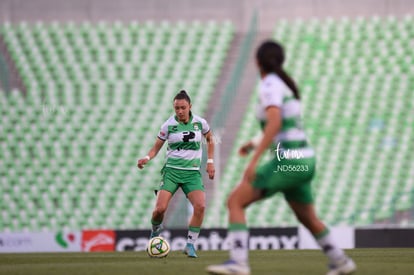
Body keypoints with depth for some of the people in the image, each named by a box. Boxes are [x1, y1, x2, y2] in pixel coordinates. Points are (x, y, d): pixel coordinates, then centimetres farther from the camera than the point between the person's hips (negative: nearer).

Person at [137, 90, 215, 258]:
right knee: (160, 208, -18)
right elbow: (156, 147, 5)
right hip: (172, 170, -1)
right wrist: (147, 158, -16)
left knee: (200, 206, -23)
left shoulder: (200, 123, 1)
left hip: (192, 172, 1)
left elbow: (210, 139, 21)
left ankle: (190, 245, -9)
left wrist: (210, 161, 12)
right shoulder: (169, 125, -3)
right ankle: (155, 231, 18)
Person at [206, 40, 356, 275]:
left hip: (287, 162, -9)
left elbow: (274, 123, -26)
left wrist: (254, 161, -29)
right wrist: (257, 144, 35)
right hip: (305, 161, 9)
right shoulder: (287, 84, 16)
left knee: (235, 201, -8)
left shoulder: (270, 85, -11)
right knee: (307, 218, 28)